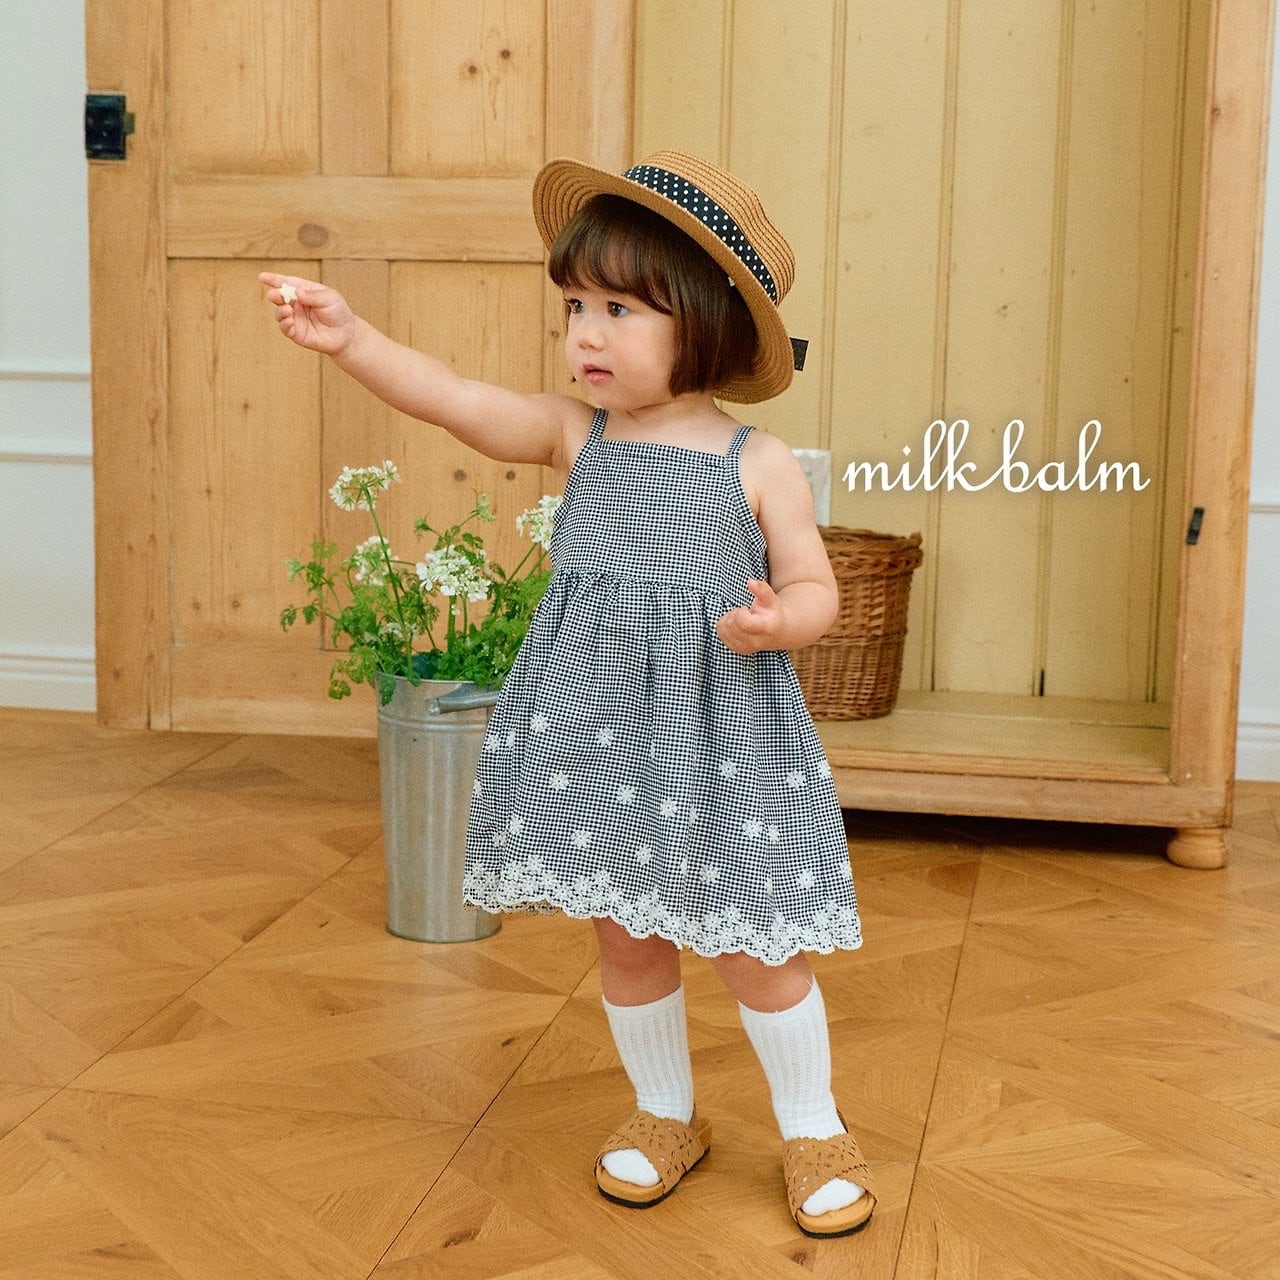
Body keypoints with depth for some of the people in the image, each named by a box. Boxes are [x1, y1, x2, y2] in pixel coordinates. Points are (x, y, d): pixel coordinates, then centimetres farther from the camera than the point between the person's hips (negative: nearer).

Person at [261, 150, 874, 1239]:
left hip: (718, 741, -3)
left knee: (754, 951, 5)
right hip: (596, 739, 4)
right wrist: (352, 339, -20)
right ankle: (666, 1116, 38)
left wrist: (775, 621, -24)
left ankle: (815, 1131, 27)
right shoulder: (575, 436, 2)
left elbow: (815, 590, -2)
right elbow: (456, 401, -8)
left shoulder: (758, 464, -7)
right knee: (626, 940, 15)